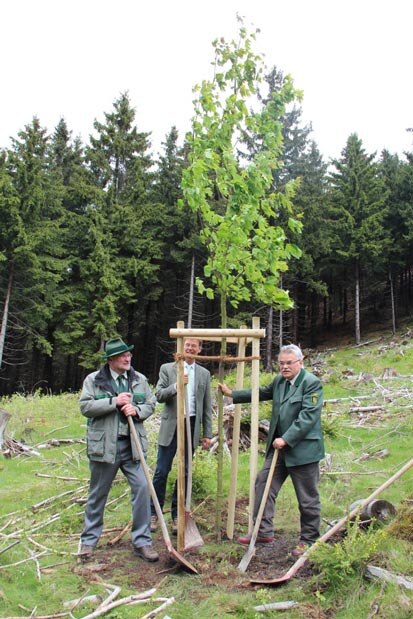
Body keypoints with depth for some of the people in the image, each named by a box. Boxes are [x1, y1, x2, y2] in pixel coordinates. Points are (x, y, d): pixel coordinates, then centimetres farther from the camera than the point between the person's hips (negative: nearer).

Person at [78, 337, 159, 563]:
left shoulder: (139, 379, 6)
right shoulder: (94, 379, -3)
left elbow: (151, 404, 8)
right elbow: (85, 407, -11)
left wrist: (136, 410, -12)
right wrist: (114, 401, -18)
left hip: (132, 444, 2)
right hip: (104, 445, -2)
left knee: (142, 488, -5)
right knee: (98, 493, 12)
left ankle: (142, 541, 10)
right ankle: (89, 540, 32)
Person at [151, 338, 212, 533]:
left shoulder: (204, 374, 8)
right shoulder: (167, 368, 2)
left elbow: (207, 406, 8)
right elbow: (159, 396, -5)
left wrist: (207, 434, 5)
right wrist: (176, 386, -22)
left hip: (192, 426, 2)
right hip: (171, 426, -2)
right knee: (161, 471, 0)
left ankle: (177, 514, 20)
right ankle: (154, 513, 16)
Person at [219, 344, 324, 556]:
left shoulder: (312, 383, -15)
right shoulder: (279, 380, 9)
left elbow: (308, 417, -22)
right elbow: (262, 393, 23)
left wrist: (286, 439, -23)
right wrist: (232, 394, 21)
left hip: (303, 449, -7)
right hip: (279, 446, 7)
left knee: (307, 498, 6)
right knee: (263, 483, 8)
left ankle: (308, 540, 23)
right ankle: (263, 531, 20)